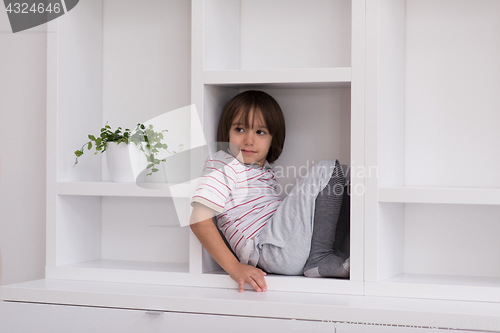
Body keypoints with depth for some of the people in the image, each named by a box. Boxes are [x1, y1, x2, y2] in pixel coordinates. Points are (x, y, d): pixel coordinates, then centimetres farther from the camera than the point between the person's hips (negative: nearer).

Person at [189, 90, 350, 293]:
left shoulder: (265, 170, 24)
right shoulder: (222, 164, -2)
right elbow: (199, 219, -14)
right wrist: (235, 268, -22)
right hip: (267, 251, -9)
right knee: (327, 169, -9)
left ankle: (325, 260, -5)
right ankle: (320, 258, -13)